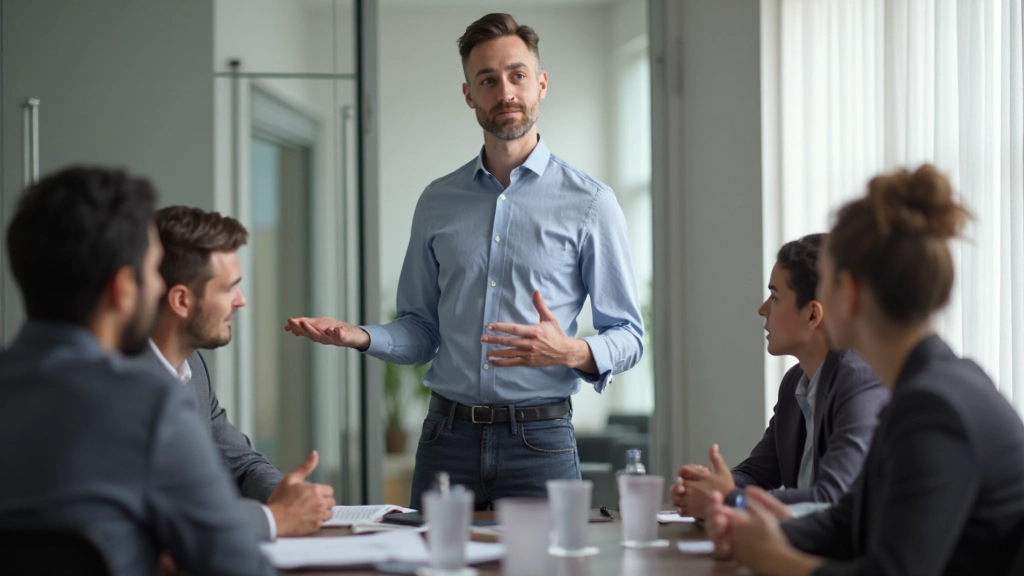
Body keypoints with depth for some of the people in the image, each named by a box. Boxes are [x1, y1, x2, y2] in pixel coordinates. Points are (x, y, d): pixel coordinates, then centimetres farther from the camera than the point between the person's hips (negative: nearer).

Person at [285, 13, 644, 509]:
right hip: (447, 436, 3)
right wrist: (358, 336, -4)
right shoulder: (438, 202, 12)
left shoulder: (589, 202, 1)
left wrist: (571, 352, -19)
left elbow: (627, 336, 0)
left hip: (538, 442, -2)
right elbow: (422, 331, 14)